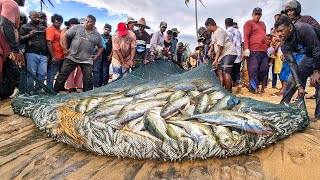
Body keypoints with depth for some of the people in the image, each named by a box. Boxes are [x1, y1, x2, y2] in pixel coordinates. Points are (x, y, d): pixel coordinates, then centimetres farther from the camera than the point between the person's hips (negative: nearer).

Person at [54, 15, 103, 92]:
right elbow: (65, 36, 2)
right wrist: (65, 48, -5)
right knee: (63, 75, 3)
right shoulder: (77, 27, 1)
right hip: (71, 57, -1)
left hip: (87, 60, 1)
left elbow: (100, 47, 18)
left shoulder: (97, 35, 7)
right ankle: (55, 91, 16)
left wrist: (96, 56, 6)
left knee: (88, 79, 2)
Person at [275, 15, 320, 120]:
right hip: (309, 55, 6)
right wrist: (299, 85, -23)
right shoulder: (284, 45, -14)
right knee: (292, 79, 0)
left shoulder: (303, 29, -33)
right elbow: (292, 64, -17)